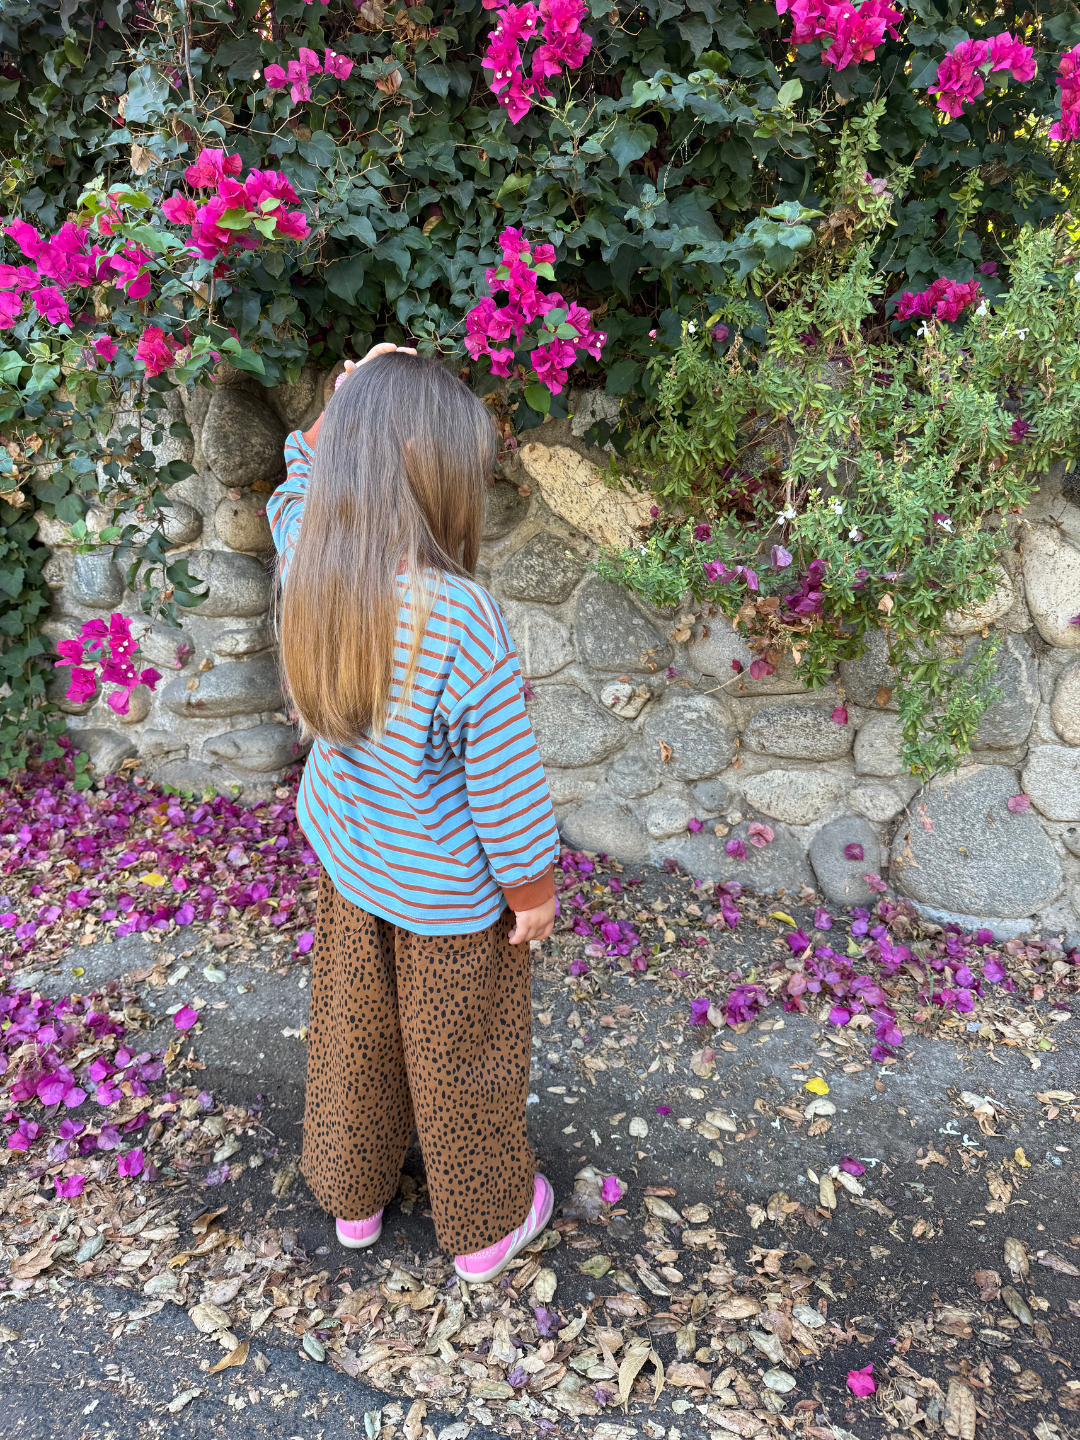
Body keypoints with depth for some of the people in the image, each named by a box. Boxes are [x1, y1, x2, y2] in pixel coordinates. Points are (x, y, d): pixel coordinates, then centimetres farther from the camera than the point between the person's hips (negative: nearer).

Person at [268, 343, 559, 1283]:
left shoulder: (309, 571, -15)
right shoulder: (461, 619, -32)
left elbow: (301, 478, 11)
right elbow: (503, 781, -23)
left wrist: (349, 403, 2)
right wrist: (533, 893, -8)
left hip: (346, 860, 6)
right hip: (450, 890, -5)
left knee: (351, 1034, 26)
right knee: (463, 1061, 18)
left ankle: (354, 1197, 52)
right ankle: (488, 1225, 44)